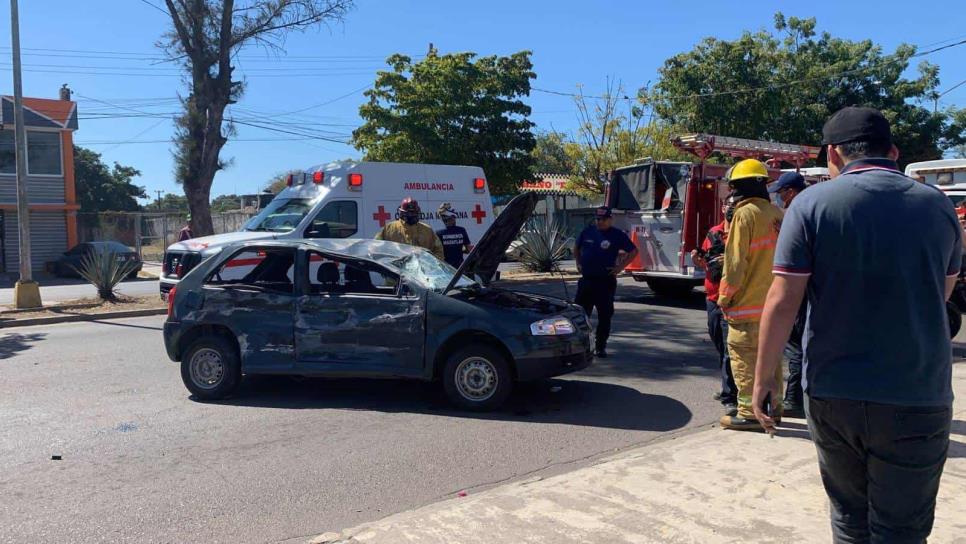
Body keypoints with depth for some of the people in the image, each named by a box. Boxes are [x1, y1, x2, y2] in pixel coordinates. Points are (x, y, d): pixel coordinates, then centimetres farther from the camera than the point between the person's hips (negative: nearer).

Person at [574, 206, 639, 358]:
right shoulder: (588, 232, 7)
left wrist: (620, 267, -7)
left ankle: (600, 347, 12)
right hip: (586, 280, 3)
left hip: (606, 281, -3)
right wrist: (578, 263, 11)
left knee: (604, 316, 2)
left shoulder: (617, 235, -3)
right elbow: (576, 248, 23)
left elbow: (633, 251, 0)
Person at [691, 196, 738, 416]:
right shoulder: (713, 233, 14)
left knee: (729, 350, -10)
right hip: (712, 297, 7)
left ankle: (730, 398, -6)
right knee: (720, 347, 17)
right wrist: (697, 260, 3)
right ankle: (728, 387, 33)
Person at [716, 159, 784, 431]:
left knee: (745, 360, 0)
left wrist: (724, 297, -7)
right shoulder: (777, 214, 10)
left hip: (748, 305, -8)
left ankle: (749, 414, 4)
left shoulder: (745, 214, -13)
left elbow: (735, 262, -16)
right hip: (775, 302, 8)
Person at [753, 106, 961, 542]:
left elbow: (782, 301, -11)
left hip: (832, 393, -1)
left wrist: (764, 378, -3)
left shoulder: (812, 203, -8)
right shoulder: (938, 206, 3)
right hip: (918, 399, 1)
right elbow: (941, 296, 16)